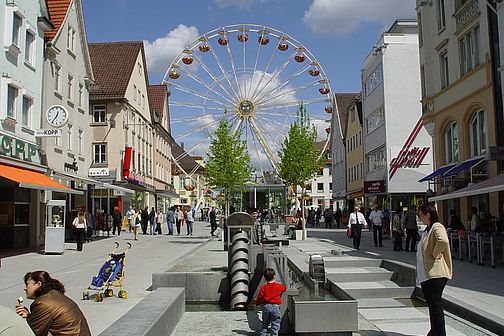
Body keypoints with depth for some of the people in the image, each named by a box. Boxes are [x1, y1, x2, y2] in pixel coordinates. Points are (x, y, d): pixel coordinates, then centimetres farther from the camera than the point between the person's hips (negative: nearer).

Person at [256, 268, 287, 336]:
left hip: (266, 306, 1)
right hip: (275, 307, -1)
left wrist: (258, 303, 15)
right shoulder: (279, 286, -3)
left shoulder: (264, 288, -5)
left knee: (265, 323, 15)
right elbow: (285, 288, 19)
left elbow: (259, 297, -4)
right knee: (275, 324, 7)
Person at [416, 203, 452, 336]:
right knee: (431, 304, 17)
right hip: (426, 274, 10)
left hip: (435, 274, -10)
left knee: (435, 304, -7)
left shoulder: (437, 227, -13)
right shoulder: (428, 229, 17)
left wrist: (435, 254, -22)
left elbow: (443, 241, -35)